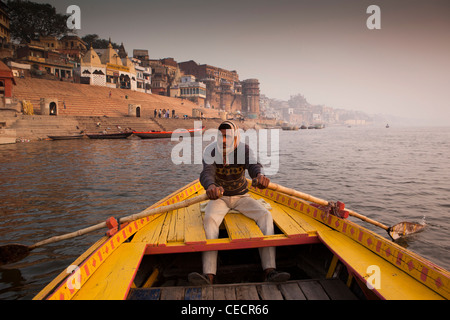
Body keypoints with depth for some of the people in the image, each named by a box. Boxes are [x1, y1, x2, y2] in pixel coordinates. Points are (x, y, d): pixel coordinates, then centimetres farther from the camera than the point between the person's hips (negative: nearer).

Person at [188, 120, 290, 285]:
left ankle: (270, 271, -32)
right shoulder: (211, 151, -13)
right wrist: (210, 186, -56)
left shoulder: (244, 149, -9)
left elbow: (253, 165, -28)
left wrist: (260, 175, -54)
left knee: (265, 215, -23)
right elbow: (207, 172, -30)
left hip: (241, 197, 1)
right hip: (219, 197, -1)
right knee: (209, 219, -32)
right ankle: (208, 275, -42)